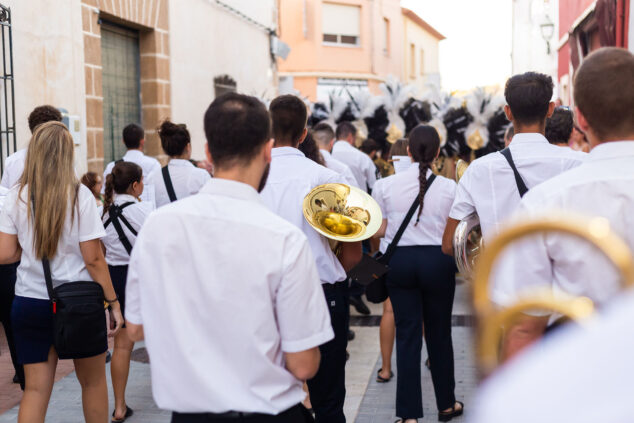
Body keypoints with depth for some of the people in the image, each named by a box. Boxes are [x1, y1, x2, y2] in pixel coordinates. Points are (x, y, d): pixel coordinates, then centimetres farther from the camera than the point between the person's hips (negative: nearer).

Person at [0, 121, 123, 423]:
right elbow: (93, 259, -11)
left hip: (29, 304, 3)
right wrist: (113, 302, -4)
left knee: (35, 389, 7)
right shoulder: (79, 196, -11)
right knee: (93, 381, 15)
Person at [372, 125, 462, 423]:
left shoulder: (385, 185, -5)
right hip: (438, 261, 0)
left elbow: (379, 230, -1)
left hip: (400, 260, 1)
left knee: (407, 334, 6)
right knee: (439, 332, 14)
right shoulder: (449, 187, -8)